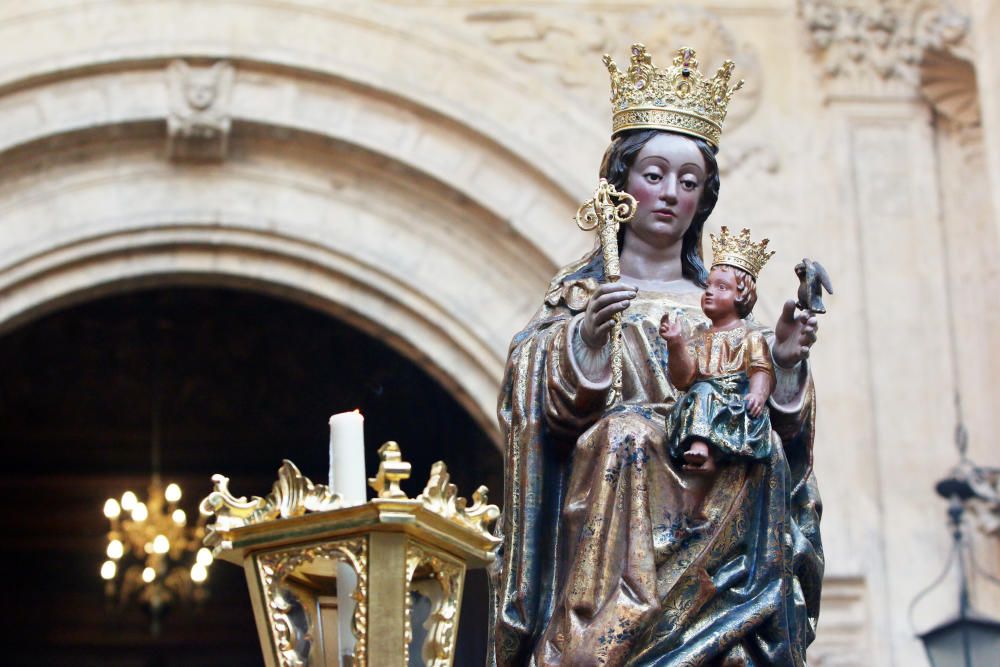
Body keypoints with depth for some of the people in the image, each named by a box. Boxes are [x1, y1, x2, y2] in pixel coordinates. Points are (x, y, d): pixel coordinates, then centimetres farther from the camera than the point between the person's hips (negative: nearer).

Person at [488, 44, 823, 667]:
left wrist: (783, 363, -6)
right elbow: (553, 414, -2)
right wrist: (587, 339, -19)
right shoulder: (580, 296, 11)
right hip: (617, 533, -2)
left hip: (719, 537, 2)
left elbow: (761, 426, 12)